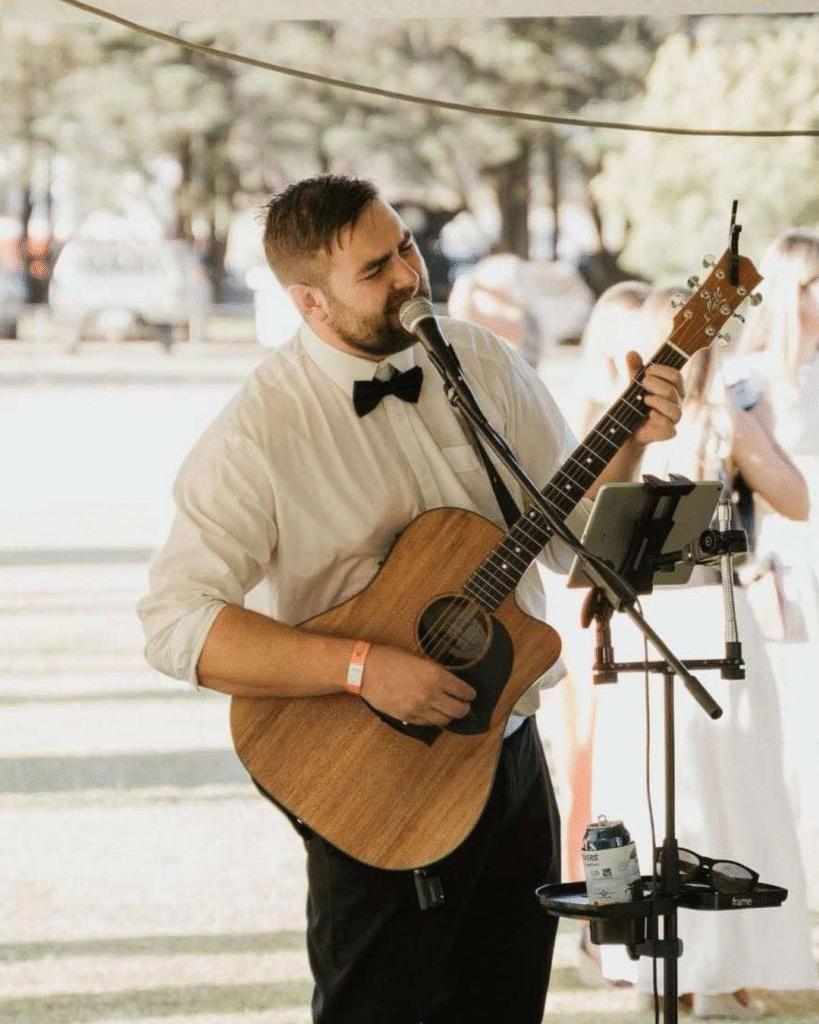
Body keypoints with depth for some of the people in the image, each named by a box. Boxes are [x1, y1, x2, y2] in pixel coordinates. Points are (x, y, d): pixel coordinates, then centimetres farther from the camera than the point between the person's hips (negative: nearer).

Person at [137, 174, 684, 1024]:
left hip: (509, 756, 6)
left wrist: (629, 445, -10)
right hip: (376, 786, -5)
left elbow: (573, 539, 8)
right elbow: (175, 625, -22)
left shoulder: (482, 364, 2)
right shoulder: (258, 433, -16)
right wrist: (360, 666, -28)